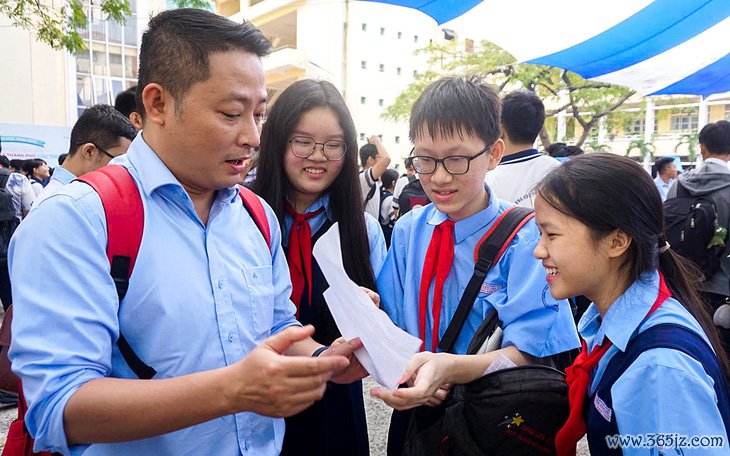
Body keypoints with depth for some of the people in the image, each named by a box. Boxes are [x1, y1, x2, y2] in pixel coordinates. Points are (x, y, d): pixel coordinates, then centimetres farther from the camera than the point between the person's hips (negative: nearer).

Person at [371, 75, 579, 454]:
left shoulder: (526, 239, -17)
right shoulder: (407, 230, -6)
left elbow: (524, 354, -20)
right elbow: (390, 324, -2)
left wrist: (447, 368, -37)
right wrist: (411, 370, -23)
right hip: (416, 415, 3)